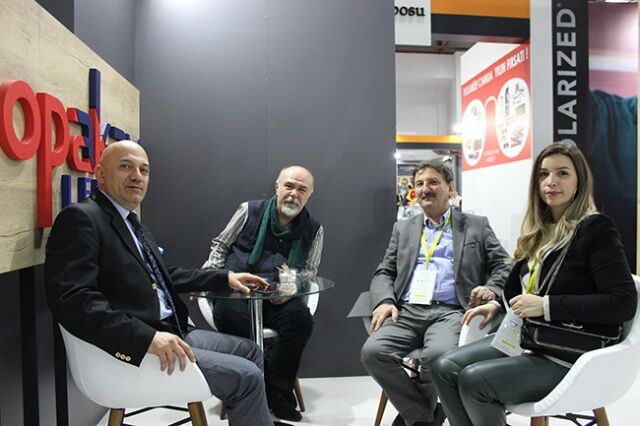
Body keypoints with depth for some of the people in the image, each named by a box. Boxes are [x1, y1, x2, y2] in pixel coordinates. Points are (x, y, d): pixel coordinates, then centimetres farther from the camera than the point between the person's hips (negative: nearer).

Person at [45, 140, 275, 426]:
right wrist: (147, 337, -31)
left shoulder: (131, 222, 15)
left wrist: (225, 278, 16)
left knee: (250, 351, 15)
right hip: (136, 347, -9)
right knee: (246, 376, -11)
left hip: (171, 332, 10)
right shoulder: (81, 218, -12)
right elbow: (70, 299, -24)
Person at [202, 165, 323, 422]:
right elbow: (220, 245, 13)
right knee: (228, 314, -33)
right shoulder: (249, 211, 3)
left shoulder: (314, 230, 7)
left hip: (279, 298, 1)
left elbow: (309, 270, 12)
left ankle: (277, 395, -8)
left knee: (300, 318, -29)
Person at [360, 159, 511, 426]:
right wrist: (384, 300, -6)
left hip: (451, 311, -2)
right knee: (373, 351, -26)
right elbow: (384, 273, 16)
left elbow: (504, 265, 11)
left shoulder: (477, 225, 16)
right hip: (406, 310, 3)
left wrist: (491, 288, -12)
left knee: (439, 355, -34)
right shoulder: (403, 228, 22)